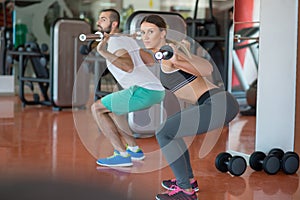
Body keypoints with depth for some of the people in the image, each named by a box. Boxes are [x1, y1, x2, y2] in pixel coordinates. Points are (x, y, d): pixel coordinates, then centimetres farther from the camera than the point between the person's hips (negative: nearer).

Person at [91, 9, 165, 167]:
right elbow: (150, 61, 31)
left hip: (144, 90, -10)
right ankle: (134, 149, 25)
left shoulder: (114, 42, -5)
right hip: (157, 91, 10)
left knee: (97, 108, -1)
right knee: (111, 106, 29)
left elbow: (129, 67, -23)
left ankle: (122, 155, -3)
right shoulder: (128, 39, 23)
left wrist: (103, 52, -23)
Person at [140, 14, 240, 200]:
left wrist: (178, 60, -40)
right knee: (171, 127, 25)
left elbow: (207, 69, -26)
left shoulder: (167, 54, -11)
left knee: (163, 133, -8)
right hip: (218, 104, 10)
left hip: (218, 105, -10)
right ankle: (189, 179, 30)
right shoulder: (172, 47, 15)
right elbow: (185, 44, 40)